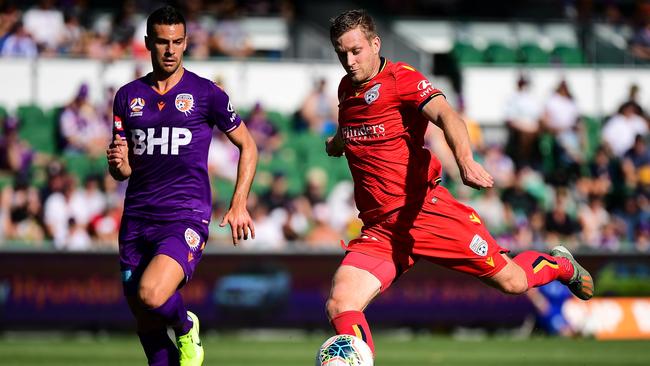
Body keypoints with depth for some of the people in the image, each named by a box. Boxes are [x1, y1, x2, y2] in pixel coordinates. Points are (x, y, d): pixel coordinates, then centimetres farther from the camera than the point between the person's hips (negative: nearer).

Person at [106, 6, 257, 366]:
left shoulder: (206, 93, 0)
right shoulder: (128, 96, 10)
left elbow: (247, 146, 10)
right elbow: (124, 170, 14)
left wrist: (239, 204, 1)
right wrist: (117, 162, -10)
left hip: (186, 216, -4)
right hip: (137, 220, 4)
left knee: (152, 295, -27)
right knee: (146, 324, 5)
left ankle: (186, 328, 5)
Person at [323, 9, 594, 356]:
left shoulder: (400, 77, -7)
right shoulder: (346, 89, 12)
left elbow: (445, 115, -26)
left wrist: (465, 160, -43)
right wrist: (337, 142, 19)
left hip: (425, 210, -5)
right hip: (378, 229, 5)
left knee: (512, 281, 4)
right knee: (340, 306, -19)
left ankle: (560, 265, 37)